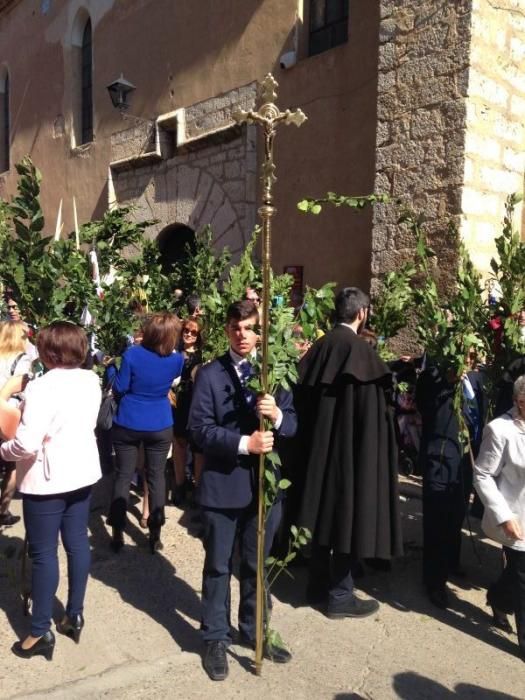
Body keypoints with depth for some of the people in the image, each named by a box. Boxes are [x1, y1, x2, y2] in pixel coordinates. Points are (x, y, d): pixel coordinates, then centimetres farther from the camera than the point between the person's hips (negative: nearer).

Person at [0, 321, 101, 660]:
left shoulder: (42, 387, -23)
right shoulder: (92, 381, -1)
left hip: (48, 478, -6)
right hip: (83, 471, 7)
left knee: (43, 552, 6)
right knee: (78, 541, 16)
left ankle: (41, 632, 18)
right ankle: (75, 615, 30)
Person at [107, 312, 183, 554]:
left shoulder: (132, 354, -16)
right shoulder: (176, 359, -8)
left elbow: (119, 389, -10)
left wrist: (110, 367, 6)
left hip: (127, 424, -1)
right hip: (160, 426, 1)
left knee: (123, 476, 10)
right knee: (156, 477, 11)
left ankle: (117, 535, 17)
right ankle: (155, 535, 16)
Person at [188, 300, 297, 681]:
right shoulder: (210, 374, -7)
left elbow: (294, 423, 0)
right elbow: (200, 428, -14)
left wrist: (277, 415, -22)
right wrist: (244, 443, -25)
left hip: (266, 482, 3)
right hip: (223, 484, -3)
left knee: (257, 564, 19)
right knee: (219, 566, 13)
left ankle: (254, 632, 38)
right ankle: (216, 638, 31)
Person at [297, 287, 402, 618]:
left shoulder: (321, 345, 4)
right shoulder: (359, 348, -17)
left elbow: (306, 393, 9)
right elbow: (370, 406, -18)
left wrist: (315, 438, 16)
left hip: (319, 442, 8)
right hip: (350, 446, -8)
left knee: (326, 510, 17)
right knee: (346, 512, 4)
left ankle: (320, 584, 30)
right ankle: (340, 594, 16)